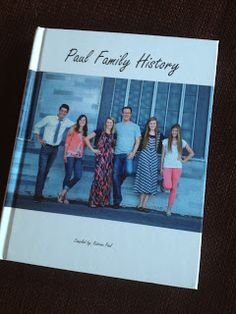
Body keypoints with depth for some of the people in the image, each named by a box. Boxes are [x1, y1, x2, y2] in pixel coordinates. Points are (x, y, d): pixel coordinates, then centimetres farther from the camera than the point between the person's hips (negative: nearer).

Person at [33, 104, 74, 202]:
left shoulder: (67, 122, 1)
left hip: (55, 149, 4)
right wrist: (39, 139, -3)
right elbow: (37, 126, 4)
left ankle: (40, 192, 20)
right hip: (46, 147, -4)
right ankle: (38, 194, -4)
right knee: (42, 170, -9)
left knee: (46, 171, 11)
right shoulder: (49, 119, -7)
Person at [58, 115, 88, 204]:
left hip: (79, 157, 4)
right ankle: (64, 196, 7)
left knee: (78, 176, -8)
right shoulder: (73, 129, 2)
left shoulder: (85, 132, 15)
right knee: (68, 175, -4)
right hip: (70, 155, -4)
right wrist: (65, 154, -10)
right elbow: (67, 142, -2)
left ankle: (63, 192, 5)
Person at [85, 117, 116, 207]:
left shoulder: (113, 135, 13)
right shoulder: (99, 132, 1)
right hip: (100, 157, -5)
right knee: (99, 177, -13)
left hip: (109, 158, 5)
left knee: (107, 179, 4)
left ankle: (104, 201, 13)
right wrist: (93, 149, -6)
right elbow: (87, 139, -3)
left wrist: (112, 150, 9)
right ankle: (93, 201, -8)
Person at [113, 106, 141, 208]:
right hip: (118, 154, 2)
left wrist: (133, 152, -13)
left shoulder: (135, 126, 7)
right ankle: (117, 201, 6)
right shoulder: (117, 126, 14)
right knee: (115, 176, -3)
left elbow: (137, 141, 0)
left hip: (128, 154, -2)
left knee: (128, 171, -28)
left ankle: (120, 180, 9)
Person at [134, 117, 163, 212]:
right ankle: (140, 204, 2)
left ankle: (143, 205, 2)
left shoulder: (160, 136, 8)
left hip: (154, 159, 1)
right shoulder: (144, 134, 7)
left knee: (151, 182, -2)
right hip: (144, 158, -1)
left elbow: (160, 150, 11)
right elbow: (140, 146, 10)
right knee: (144, 180, -4)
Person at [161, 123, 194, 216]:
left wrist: (184, 160, 1)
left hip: (177, 167, 1)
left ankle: (169, 208, 12)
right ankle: (164, 182, 20)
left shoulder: (182, 142, 5)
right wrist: (161, 167, 4)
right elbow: (163, 155, 7)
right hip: (167, 166, -1)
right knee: (167, 186, -18)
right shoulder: (166, 141, 5)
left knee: (174, 188, 2)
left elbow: (191, 153, 12)